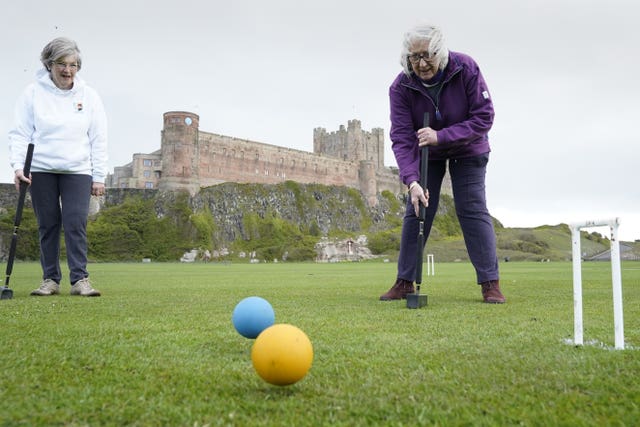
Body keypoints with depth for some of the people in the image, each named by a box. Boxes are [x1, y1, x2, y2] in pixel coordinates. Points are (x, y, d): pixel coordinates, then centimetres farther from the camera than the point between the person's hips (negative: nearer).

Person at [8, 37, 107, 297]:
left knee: (76, 224, -9)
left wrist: (99, 177, 1)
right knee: (47, 225, 3)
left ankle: (80, 279, -6)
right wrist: (18, 166, -11)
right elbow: (20, 133, 3)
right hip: (40, 170, 1)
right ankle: (50, 279, 11)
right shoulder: (33, 93, 3)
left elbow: (99, 140, 5)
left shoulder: (89, 96, 4)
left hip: (78, 171, 0)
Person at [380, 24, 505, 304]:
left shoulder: (466, 69, -26)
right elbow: (401, 138, -27)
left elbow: (484, 117, -25)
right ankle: (404, 282, 6)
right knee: (416, 212, -3)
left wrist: (441, 135, -36)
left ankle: (491, 283, -3)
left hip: (467, 150, -1)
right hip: (425, 152, 2)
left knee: (473, 209, -10)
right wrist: (412, 181, -40)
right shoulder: (400, 87, -23)